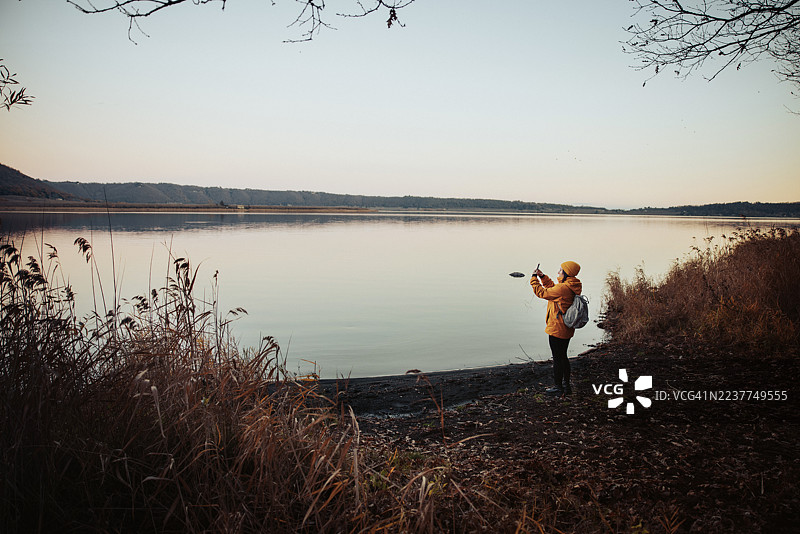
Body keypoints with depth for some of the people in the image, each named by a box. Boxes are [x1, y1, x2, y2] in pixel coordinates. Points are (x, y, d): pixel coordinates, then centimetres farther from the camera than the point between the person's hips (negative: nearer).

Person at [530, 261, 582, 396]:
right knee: (563, 356, 19)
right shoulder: (571, 287, 8)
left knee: (557, 358, 0)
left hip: (557, 329, -9)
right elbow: (552, 288, 23)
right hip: (566, 329, 10)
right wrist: (542, 276, 16)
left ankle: (558, 387, 9)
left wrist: (534, 278, -2)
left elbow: (542, 293, -14)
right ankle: (566, 385, 27)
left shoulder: (563, 288, -22)